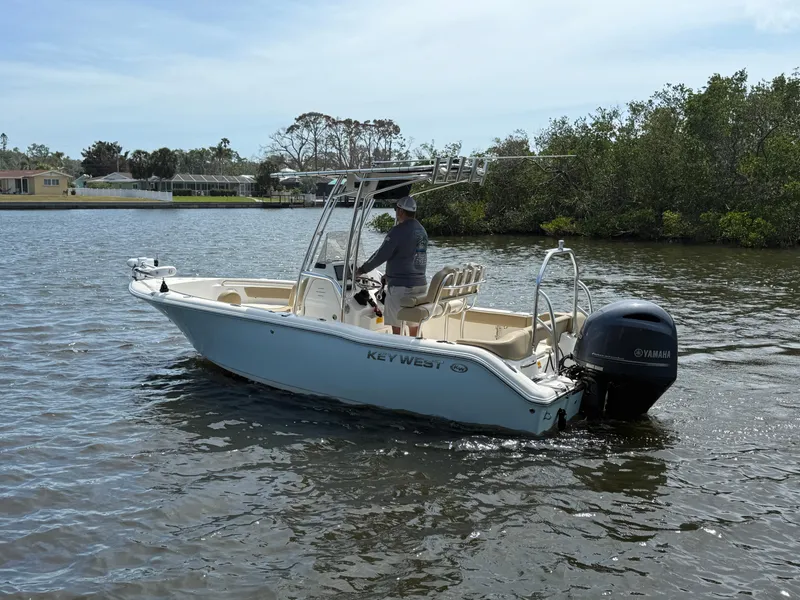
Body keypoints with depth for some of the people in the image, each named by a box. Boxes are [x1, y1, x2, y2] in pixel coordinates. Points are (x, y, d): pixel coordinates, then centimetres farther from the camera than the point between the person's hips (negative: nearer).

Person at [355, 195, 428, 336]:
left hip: (400, 286, -8)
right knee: (415, 327, 12)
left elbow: (381, 255, -11)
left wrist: (362, 269, 3)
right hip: (420, 284, 8)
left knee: (397, 329, -1)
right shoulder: (422, 231, 11)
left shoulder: (399, 231, -14)